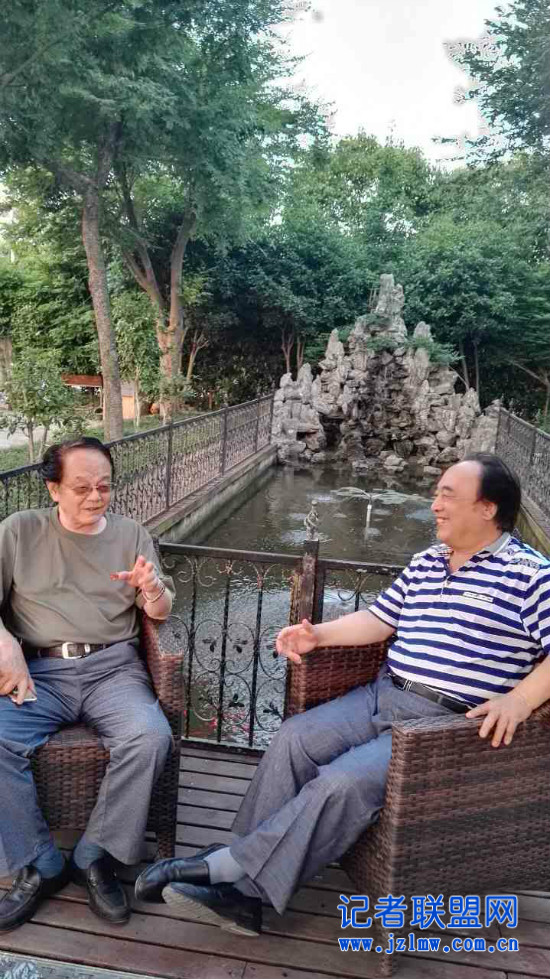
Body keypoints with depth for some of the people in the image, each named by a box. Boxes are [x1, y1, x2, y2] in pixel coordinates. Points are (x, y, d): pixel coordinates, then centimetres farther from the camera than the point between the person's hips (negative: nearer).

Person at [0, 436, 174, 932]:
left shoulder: (131, 534, 11)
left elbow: (160, 613, 9)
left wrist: (154, 590, -15)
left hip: (113, 667, 1)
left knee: (152, 737, -27)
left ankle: (95, 857, -4)